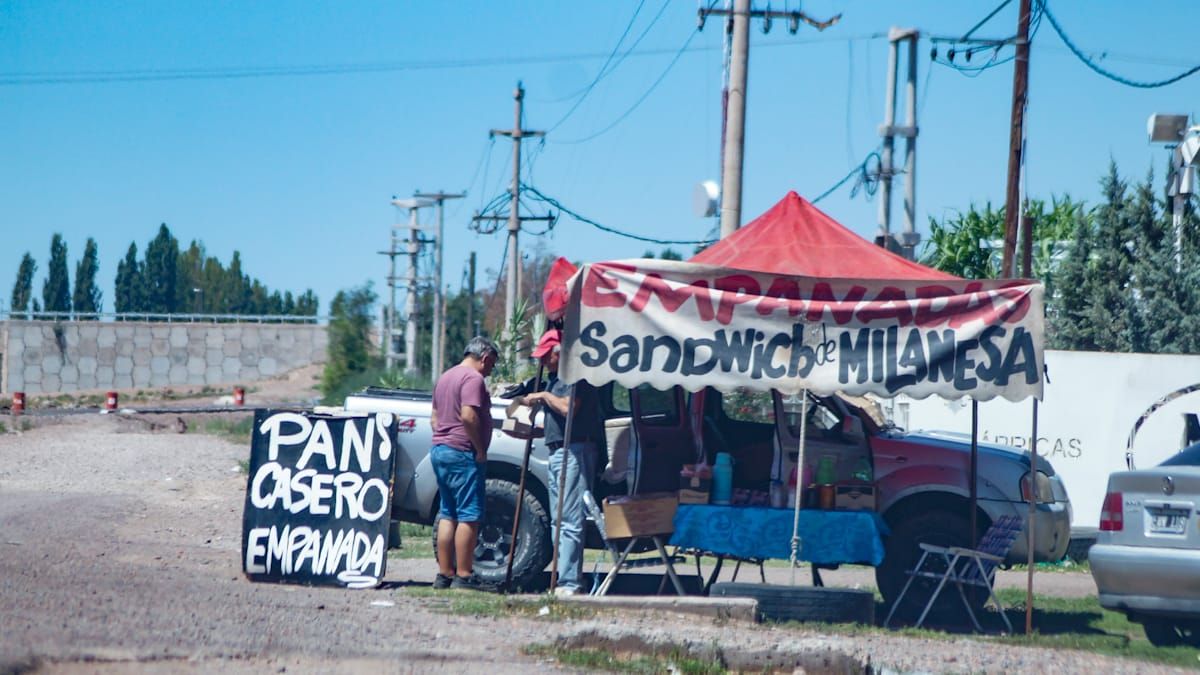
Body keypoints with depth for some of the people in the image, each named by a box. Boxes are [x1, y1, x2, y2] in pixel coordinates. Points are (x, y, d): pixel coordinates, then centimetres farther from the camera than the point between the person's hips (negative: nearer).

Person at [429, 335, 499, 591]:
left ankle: (444, 574, 12)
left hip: (439, 450, 9)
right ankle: (463, 576, -9)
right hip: (463, 454, -9)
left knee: (448, 514, 12)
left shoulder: (445, 377, 19)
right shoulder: (473, 378, -11)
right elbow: (468, 416, -23)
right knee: (469, 515, -7)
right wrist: (480, 450, -16)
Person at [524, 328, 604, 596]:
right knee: (558, 520, 11)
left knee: (571, 520, -13)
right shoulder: (556, 378, 21)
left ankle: (569, 583, -17)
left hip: (575, 450, -11)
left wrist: (544, 396, -8)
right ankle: (567, 580, 15)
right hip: (557, 451, 11)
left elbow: (568, 408, -22)